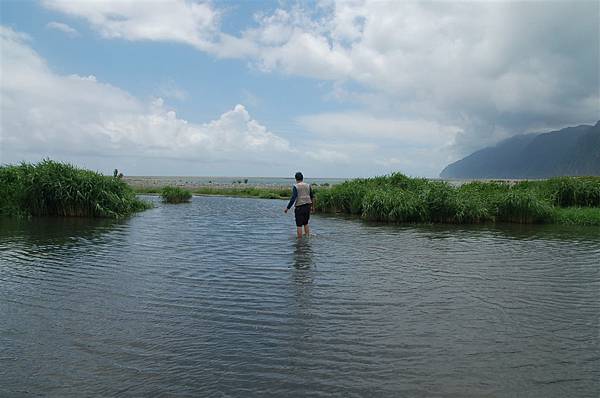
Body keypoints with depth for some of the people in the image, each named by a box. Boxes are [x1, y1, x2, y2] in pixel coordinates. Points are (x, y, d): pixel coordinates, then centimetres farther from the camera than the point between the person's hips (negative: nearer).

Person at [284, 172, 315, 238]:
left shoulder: (296, 186, -9)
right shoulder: (308, 185, 7)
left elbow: (293, 198, -16)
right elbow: (312, 197, 13)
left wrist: (287, 208, -11)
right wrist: (312, 206, 24)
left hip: (299, 207, -5)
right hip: (308, 206, 5)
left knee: (299, 225, 0)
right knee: (306, 223, 19)